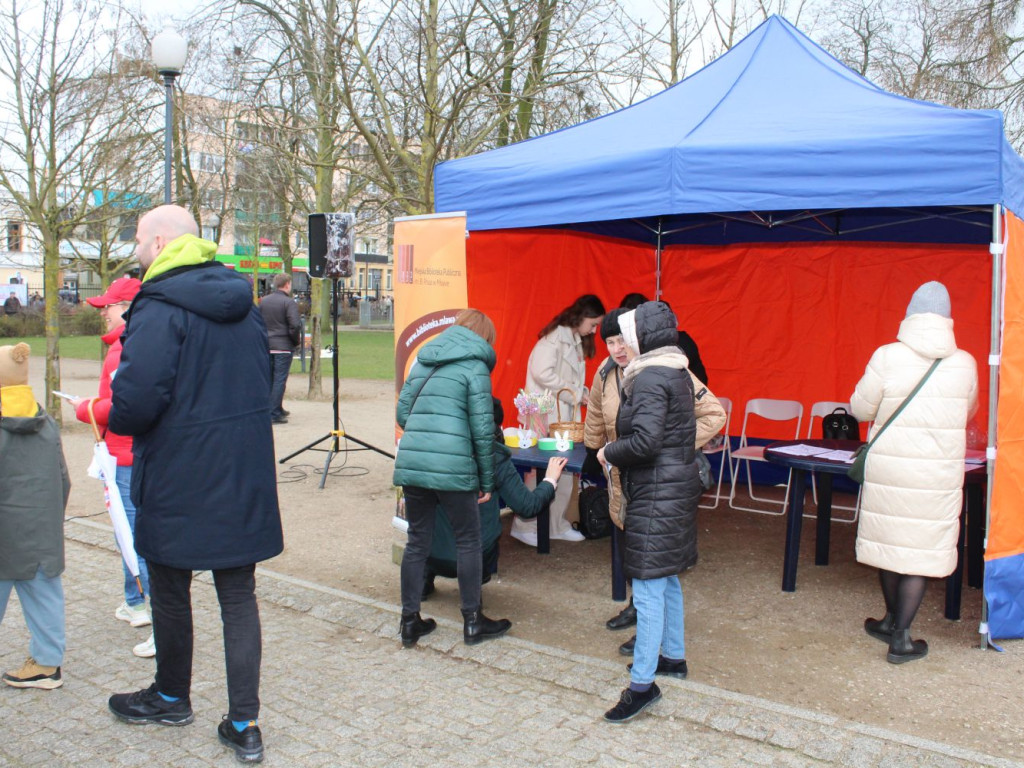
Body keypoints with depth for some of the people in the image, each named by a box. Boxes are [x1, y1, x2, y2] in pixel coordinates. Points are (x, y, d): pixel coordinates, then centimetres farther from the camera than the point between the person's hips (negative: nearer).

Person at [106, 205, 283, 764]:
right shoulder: (242, 304, 9)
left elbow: (136, 398, -23)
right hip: (243, 480, 6)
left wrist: (114, 419, -2)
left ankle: (171, 697, 36)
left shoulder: (159, 308, -16)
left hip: (179, 483, -6)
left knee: (169, 592, 15)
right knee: (239, 596, 10)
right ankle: (243, 723, 14)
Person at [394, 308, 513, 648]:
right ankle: (472, 622, 20)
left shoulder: (423, 361, 17)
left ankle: (410, 622, 22)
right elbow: (482, 429, -6)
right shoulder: (474, 366, -1)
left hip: (411, 465, 5)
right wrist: (486, 481, 1)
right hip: (452, 468, -5)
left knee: (417, 543, 15)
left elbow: (402, 413, 17)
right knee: (468, 542, 11)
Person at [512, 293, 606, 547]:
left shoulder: (576, 341, 16)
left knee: (565, 472, 9)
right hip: (547, 415, -9)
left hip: (566, 415, 9)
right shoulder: (555, 336, -12)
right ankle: (524, 526, 5)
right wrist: (576, 394, -15)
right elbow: (542, 373, -22)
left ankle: (557, 525, 19)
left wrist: (584, 393, 3)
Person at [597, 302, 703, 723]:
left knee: (648, 587, -7)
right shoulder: (676, 373, 13)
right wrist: (616, 451, 11)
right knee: (665, 579, 21)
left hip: (657, 494, -10)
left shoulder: (649, 379, -17)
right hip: (677, 486, 10)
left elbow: (644, 441, -26)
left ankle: (643, 684, -3)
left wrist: (609, 453, -9)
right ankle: (673, 656, 34)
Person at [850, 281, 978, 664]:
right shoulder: (965, 364, -4)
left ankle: (892, 619, 34)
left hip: (888, 468, 0)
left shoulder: (887, 357, -10)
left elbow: (860, 409, -3)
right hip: (938, 474, 0)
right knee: (921, 549, 7)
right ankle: (900, 638, 11)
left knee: (889, 539, 17)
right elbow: (968, 412, 13)